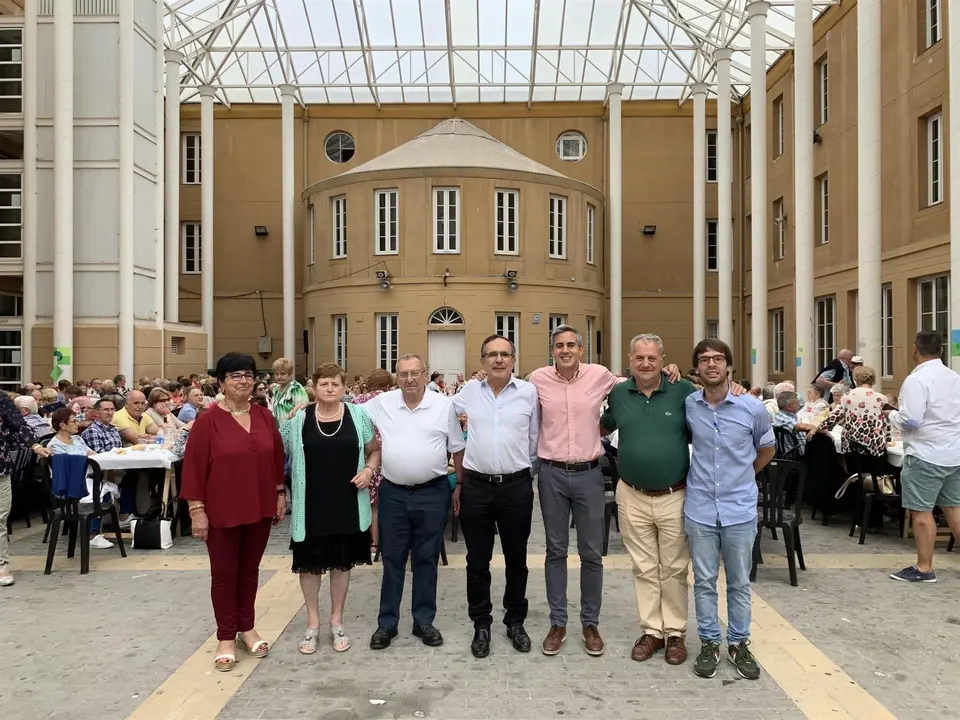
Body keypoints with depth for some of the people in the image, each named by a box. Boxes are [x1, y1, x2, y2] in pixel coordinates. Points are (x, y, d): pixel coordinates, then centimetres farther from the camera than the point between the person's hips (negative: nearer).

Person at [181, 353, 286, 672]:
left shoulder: (265, 417, 2)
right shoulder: (208, 421, -10)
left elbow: (276, 458, 9)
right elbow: (194, 467, -10)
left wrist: (280, 494, 9)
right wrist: (196, 508, -12)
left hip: (259, 508, 4)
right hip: (222, 511, -4)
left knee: (250, 569, 15)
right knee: (224, 573, 8)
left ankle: (247, 628, 31)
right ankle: (226, 638, 21)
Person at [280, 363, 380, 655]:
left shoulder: (358, 415, -1)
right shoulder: (299, 418, -3)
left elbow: (375, 449, 7)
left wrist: (369, 470, -8)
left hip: (347, 503, 1)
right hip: (311, 504, 0)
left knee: (342, 561, 12)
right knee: (310, 562, 9)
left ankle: (336, 621, 29)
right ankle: (312, 622, 28)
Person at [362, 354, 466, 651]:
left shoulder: (443, 405, -3)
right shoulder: (381, 403, 0)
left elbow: (457, 448, 3)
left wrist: (461, 486, 4)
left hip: (432, 493, -1)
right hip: (393, 493, 1)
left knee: (426, 558, 10)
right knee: (391, 559, 10)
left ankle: (424, 621, 24)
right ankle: (387, 622, 22)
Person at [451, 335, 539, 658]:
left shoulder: (529, 392, 0)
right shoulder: (467, 392, 3)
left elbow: (534, 439, 8)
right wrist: (457, 483, 10)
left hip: (517, 487, 0)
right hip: (475, 486, 0)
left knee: (516, 559, 13)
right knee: (477, 560, 10)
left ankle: (515, 621, 30)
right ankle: (481, 625, 25)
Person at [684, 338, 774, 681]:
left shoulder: (753, 408, -6)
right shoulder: (688, 406, -4)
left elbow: (767, 448, 13)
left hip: (740, 508, 0)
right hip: (700, 508, 0)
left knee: (739, 582, 12)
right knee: (704, 581, 9)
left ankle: (739, 643, 27)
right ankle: (709, 642, 23)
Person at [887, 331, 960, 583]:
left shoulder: (917, 380, -17)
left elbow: (909, 421, -21)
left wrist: (892, 414, -3)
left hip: (926, 455, -8)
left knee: (921, 511, 0)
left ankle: (924, 568, 7)